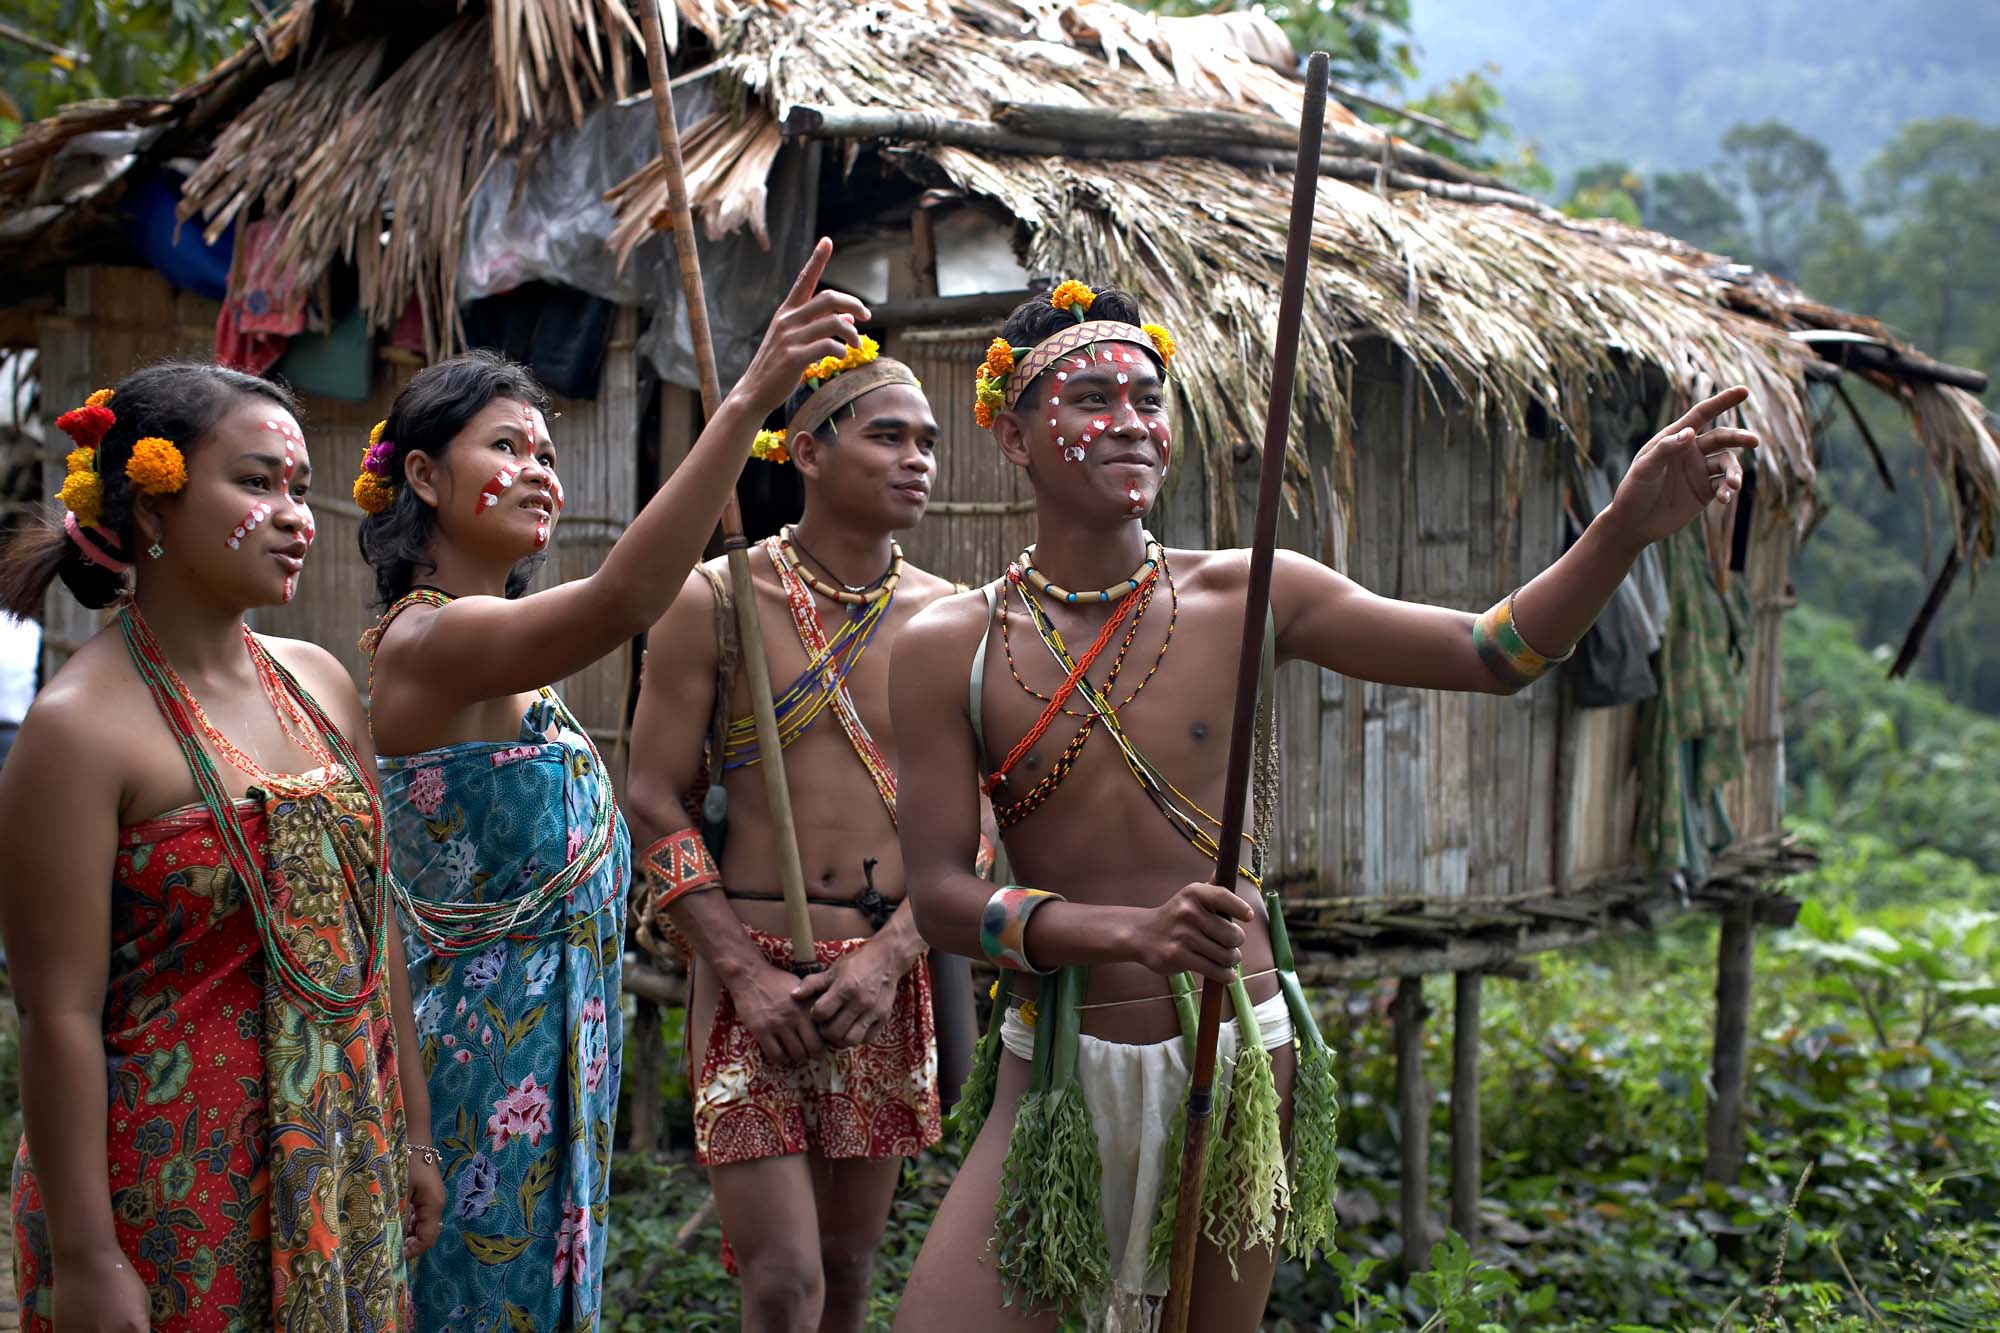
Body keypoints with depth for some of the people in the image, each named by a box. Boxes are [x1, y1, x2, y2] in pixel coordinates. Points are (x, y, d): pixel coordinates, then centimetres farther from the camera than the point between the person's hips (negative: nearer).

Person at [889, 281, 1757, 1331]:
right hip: (1061, 1072, -1)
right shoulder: (949, 649, -5)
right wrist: (1131, 932, -24)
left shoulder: (1246, 596, -2)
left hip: (1240, 1055, 1)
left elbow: (1494, 653, -2)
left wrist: (1627, 526, -18)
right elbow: (939, 894, -9)